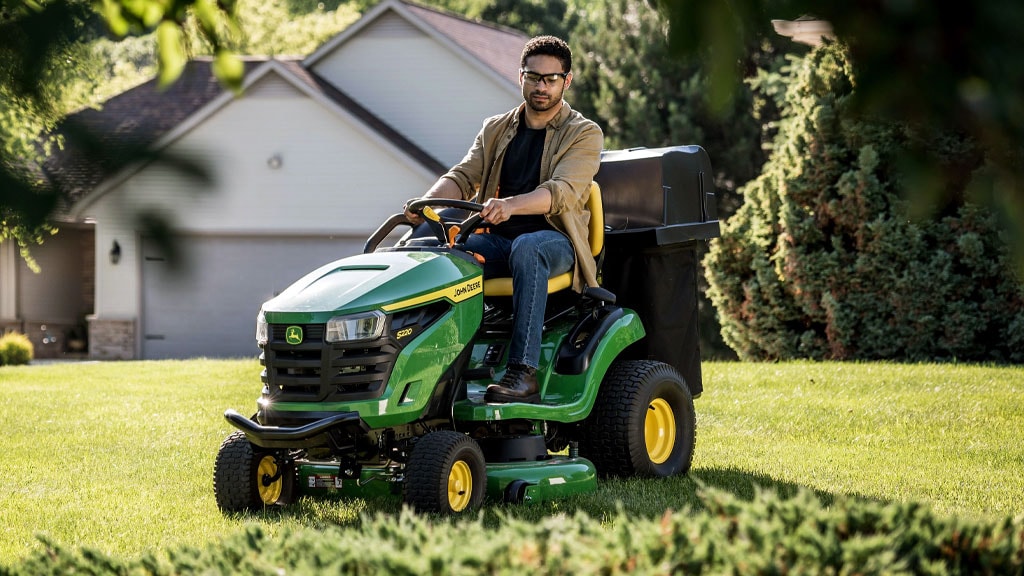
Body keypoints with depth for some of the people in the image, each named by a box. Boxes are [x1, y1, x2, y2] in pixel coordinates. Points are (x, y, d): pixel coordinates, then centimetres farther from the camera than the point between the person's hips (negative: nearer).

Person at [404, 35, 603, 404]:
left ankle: (523, 371, -44)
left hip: (554, 240, -4)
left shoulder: (584, 135, 2)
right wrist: (426, 203, -17)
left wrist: (511, 204, -35)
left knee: (526, 248, -40)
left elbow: (562, 192, -15)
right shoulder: (495, 130, 18)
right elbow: (462, 177, 6)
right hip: (496, 239, 4)